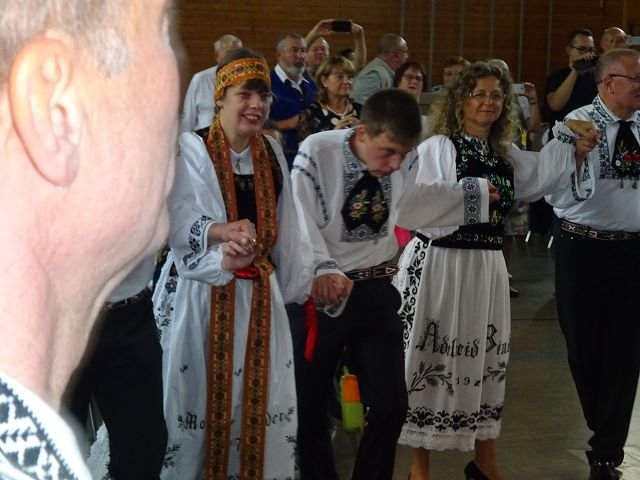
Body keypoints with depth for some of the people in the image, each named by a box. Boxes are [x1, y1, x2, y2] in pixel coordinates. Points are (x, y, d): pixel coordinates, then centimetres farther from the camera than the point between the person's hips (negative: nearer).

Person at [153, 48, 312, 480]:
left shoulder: (271, 153, 10)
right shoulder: (190, 150, -8)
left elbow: (286, 227, 15)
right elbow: (179, 225, -19)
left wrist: (303, 281, 15)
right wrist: (222, 231, -37)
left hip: (259, 294, 5)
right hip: (203, 294, -5)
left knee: (259, 400, 8)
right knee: (201, 398, 0)